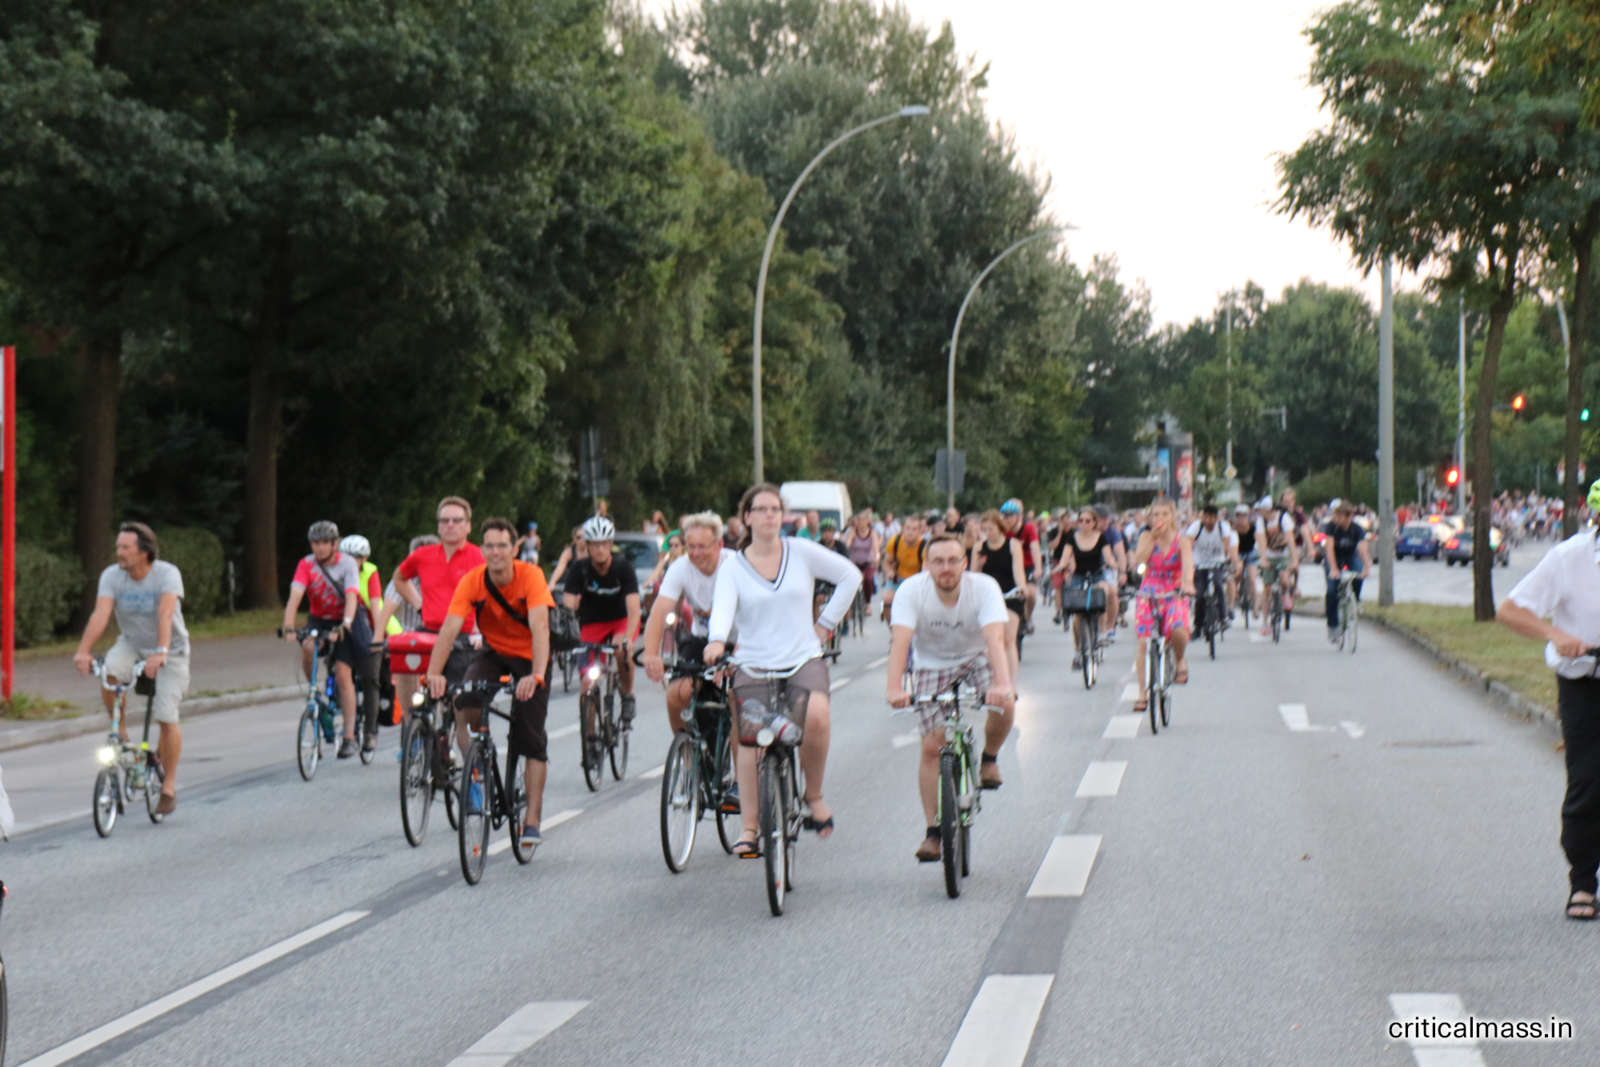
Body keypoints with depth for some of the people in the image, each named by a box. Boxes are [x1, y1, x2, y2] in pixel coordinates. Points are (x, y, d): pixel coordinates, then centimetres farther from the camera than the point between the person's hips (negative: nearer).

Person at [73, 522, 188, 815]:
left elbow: (165, 615, -37)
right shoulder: (111, 576, -14)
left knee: (166, 718, -11)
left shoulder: (167, 574, -23)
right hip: (131, 644, 3)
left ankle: (169, 786, 6)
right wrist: (83, 651, -41)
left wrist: (161, 653, -51)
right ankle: (121, 733, -9)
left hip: (170, 651, -3)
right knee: (107, 673, -30)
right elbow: (100, 614, -26)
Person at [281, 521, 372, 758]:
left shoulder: (347, 564, -17)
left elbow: (351, 597, -29)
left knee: (343, 675, -13)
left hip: (345, 623, -2)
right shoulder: (306, 564, -13)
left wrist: (345, 625, -47)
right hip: (318, 620, 2)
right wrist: (288, 628, -40)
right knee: (307, 647, -32)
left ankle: (349, 736, -9)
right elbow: (295, 596, -25)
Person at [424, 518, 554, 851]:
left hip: (529, 657, -2)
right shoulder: (472, 582, -20)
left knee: (531, 738, -7)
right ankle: (475, 777, -3)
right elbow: (450, 627, -29)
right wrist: (434, 672, -45)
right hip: (493, 652, 2)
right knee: (465, 708, -26)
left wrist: (536, 676, -51)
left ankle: (532, 821, 1)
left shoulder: (530, 576, -26)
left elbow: (540, 627, -37)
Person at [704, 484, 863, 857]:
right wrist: (717, 641, -35)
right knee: (751, 743, -5)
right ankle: (748, 829, 6)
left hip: (804, 659, -1)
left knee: (816, 716, -28)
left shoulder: (801, 552, 4)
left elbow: (851, 576, 12)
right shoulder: (733, 567, 2)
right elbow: (723, 607, -14)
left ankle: (814, 796, -5)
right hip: (753, 667, 1)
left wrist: (825, 622, 8)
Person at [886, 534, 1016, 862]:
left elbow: (995, 638, -37)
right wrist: (895, 688, -50)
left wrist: (1002, 683, -54)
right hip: (933, 666, 0)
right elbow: (900, 641, -34)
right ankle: (933, 831, 3)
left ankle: (989, 758, 2)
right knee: (932, 746, -9)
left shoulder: (984, 587, -25)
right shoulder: (912, 590, -24)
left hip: (977, 658, 0)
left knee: (1004, 704, -30)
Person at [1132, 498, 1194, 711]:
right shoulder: (1146, 537, 2)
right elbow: (1138, 561, -14)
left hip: (1174, 595, -2)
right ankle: (1143, 693, 0)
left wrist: (1187, 583, -43)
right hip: (1149, 595, 2)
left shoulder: (1181, 542, -5)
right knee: (1143, 642, -11)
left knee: (1178, 630, -31)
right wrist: (1153, 538, -16)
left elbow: (1188, 564, -23)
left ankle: (1180, 660, 3)